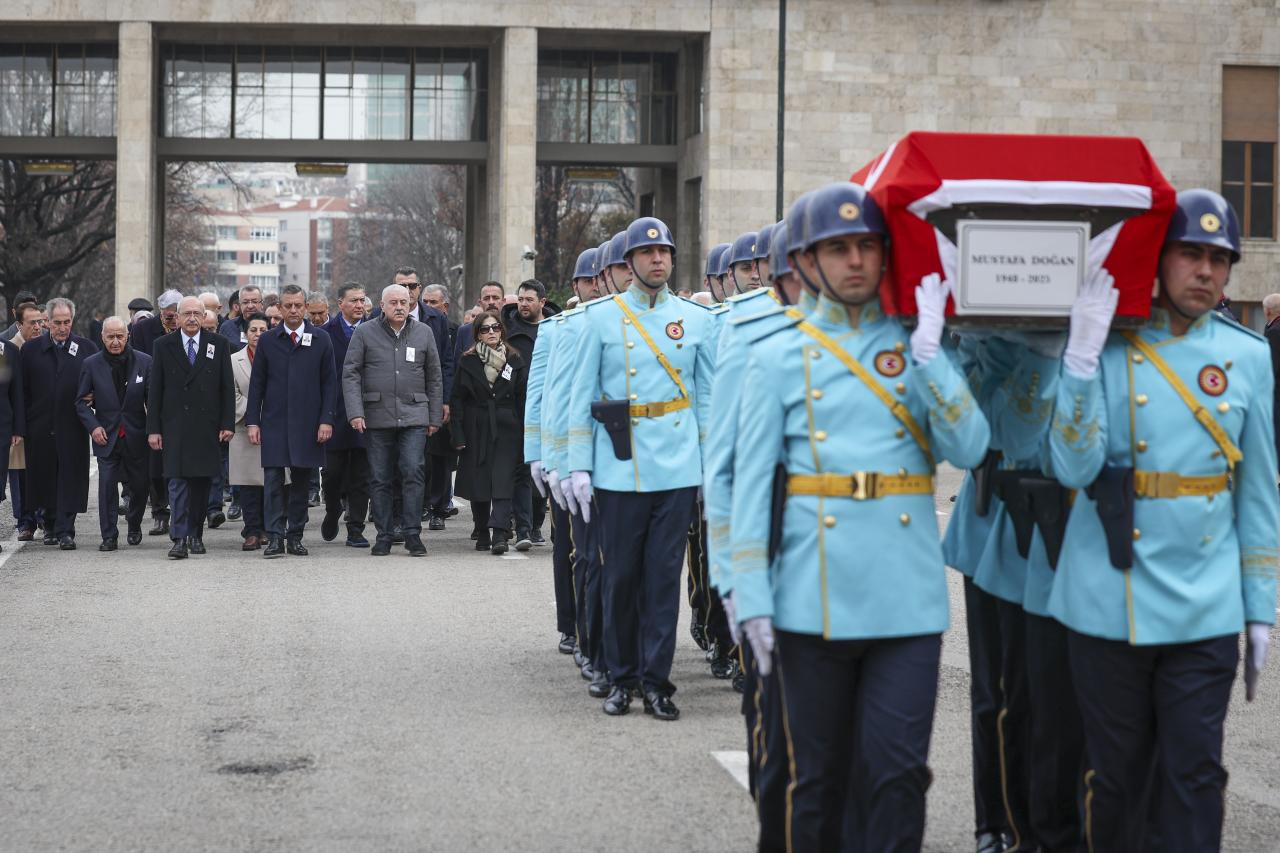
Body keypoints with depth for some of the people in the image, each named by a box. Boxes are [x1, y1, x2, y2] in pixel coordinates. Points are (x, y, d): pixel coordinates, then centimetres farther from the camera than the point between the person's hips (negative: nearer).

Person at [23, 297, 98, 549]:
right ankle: (51, 526, 22)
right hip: (41, 428, 1)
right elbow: (24, 389, 6)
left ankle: (65, 530, -4)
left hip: (73, 427, -1)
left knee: (71, 479, -4)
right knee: (45, 478, 7)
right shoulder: (32, 349, 6)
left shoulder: (86, 348, 4)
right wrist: (23, 424, 0)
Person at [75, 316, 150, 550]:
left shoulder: (144, 362, -1)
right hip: (106, 436, 0)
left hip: (136, 436, 0)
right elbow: (81, 401, 5)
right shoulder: (91, 364, 1)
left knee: (140, 485, 9)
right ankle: (109, 536, -1)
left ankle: (134, 525, 34)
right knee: (107, 485, -7)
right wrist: (93, 426, -9)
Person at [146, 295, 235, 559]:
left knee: (202, 482, 6)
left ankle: (196, 535, 17)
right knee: (177, 481, -8)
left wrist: (228, 423, -2)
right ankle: (180, 538, -12)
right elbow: (155, 390, 5)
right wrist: (153, 428, 0)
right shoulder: (164, 346, 5)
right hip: (175, 426, -1)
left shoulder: (219, 344, 6)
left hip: (207, 426, 1)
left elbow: (227, 387, 5)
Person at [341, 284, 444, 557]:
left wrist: (435, 417, 9)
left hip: (414, 414, 0)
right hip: (377, 417, 0)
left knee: (413, 472, -11)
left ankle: (412, 535, -6)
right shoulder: (365, 333, 3)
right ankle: (383, 537, 11)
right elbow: (350, 373, 0)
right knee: (379, 478, 3)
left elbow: (434, 378, 12)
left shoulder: (423, 333, 9)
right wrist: (355, 412, -10)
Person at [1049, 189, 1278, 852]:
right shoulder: (1109, 348, -1)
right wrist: (1082, 356, -22)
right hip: (1108, 603, -1)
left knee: (1195, 776, 3)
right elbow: (1073, 467, -13)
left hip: (1205, 611, 1)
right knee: (1116, 773, 9)